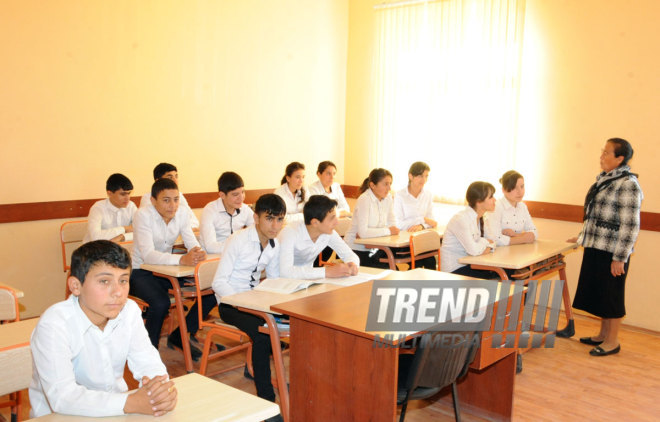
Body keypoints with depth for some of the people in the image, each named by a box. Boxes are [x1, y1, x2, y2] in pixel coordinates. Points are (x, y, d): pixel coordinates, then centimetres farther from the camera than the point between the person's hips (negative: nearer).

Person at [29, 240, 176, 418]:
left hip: (115, 411, 4)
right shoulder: (53, 325, -20)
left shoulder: (130, 311, -4)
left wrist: (161, 388, -26)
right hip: (61, 417, -4)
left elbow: (147, 362, -3)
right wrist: (131, 403, -32)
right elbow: (62, 397, -26)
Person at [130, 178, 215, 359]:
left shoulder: (181, 216, -5)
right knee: (161, 302, -34)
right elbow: (148, 255, -33)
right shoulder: (144, 215, -21)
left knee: (211, 292, -11)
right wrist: (182, 259, -46)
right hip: (140, 272, -5)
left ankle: (179, 336, 9)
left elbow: (194, 245, -11)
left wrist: (198, 253, -36)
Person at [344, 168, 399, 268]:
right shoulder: (364, 200, -19)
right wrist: (388, 231, -17)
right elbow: (363, 232, -27)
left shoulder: (388, 197, 2)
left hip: (374, 248, 6)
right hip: (357, 250, -6)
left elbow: (392, 224, 2)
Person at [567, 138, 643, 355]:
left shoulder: (628, 184, -15)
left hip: (611, 253, -8)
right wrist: (582, 237, 23)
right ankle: (603, 334, 30)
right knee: (597, 292, 16)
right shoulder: (604, 179, 11)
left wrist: (620, 258, -18)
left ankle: (612, 342, 16)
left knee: (611, 295, 3)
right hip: (595, 248, 8)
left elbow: (630, 226, -18)